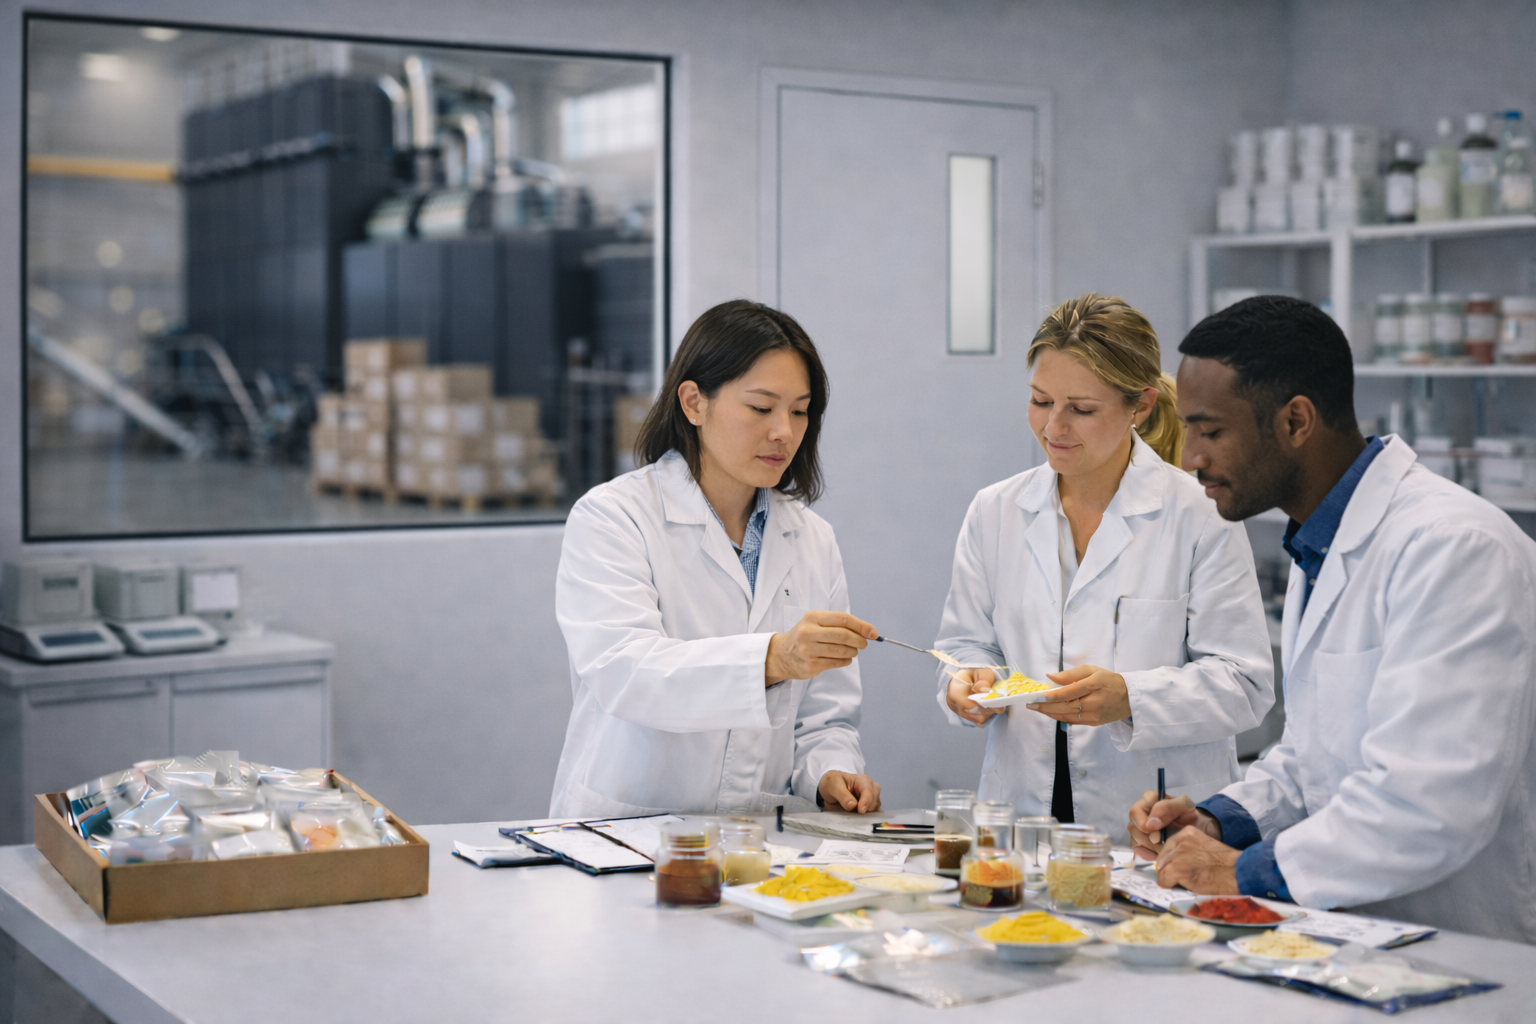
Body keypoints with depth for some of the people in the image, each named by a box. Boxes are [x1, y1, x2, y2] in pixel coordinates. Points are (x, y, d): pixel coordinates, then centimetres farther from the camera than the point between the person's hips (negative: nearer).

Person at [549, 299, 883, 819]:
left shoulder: (812, 539, 14)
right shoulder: (610, 516, -2)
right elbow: (621, 672, -19)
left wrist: (830, 775, -5)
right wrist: (772, 659, -33)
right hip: (621, 834, -4)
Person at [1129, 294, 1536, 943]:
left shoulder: (1455, 548, -17)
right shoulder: (1318, 552, 15)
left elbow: (1429, 805, -25)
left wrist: (1249, 871, -16)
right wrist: (1221, 820, 7)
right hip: (1349, 939, 8)